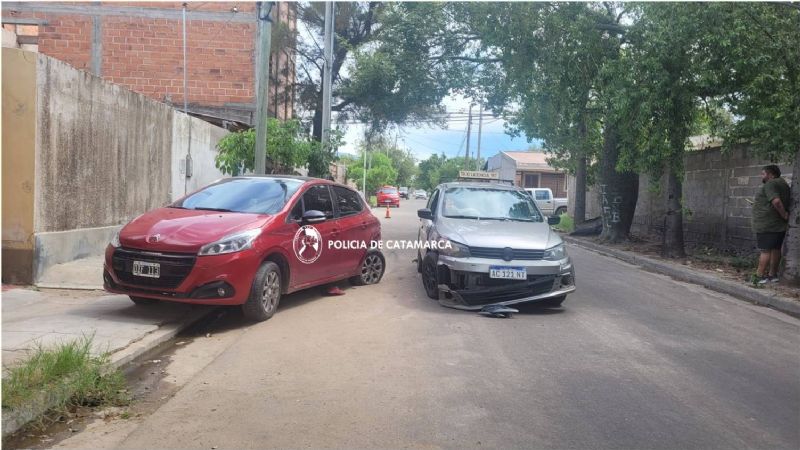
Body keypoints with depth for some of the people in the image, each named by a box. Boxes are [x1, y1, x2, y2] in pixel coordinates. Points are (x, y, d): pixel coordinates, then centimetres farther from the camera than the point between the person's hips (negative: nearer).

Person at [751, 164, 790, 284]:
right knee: (776, 249, 13)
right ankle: (773, 275, 20)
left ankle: (760, 276, -6)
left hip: (767, 225, -9)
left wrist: (784, 215, -18)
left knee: (765, 250, -7)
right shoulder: (783, 183, 15)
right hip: (780, 225, 9)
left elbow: (776, 201, -27)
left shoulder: (770, 184, -14)